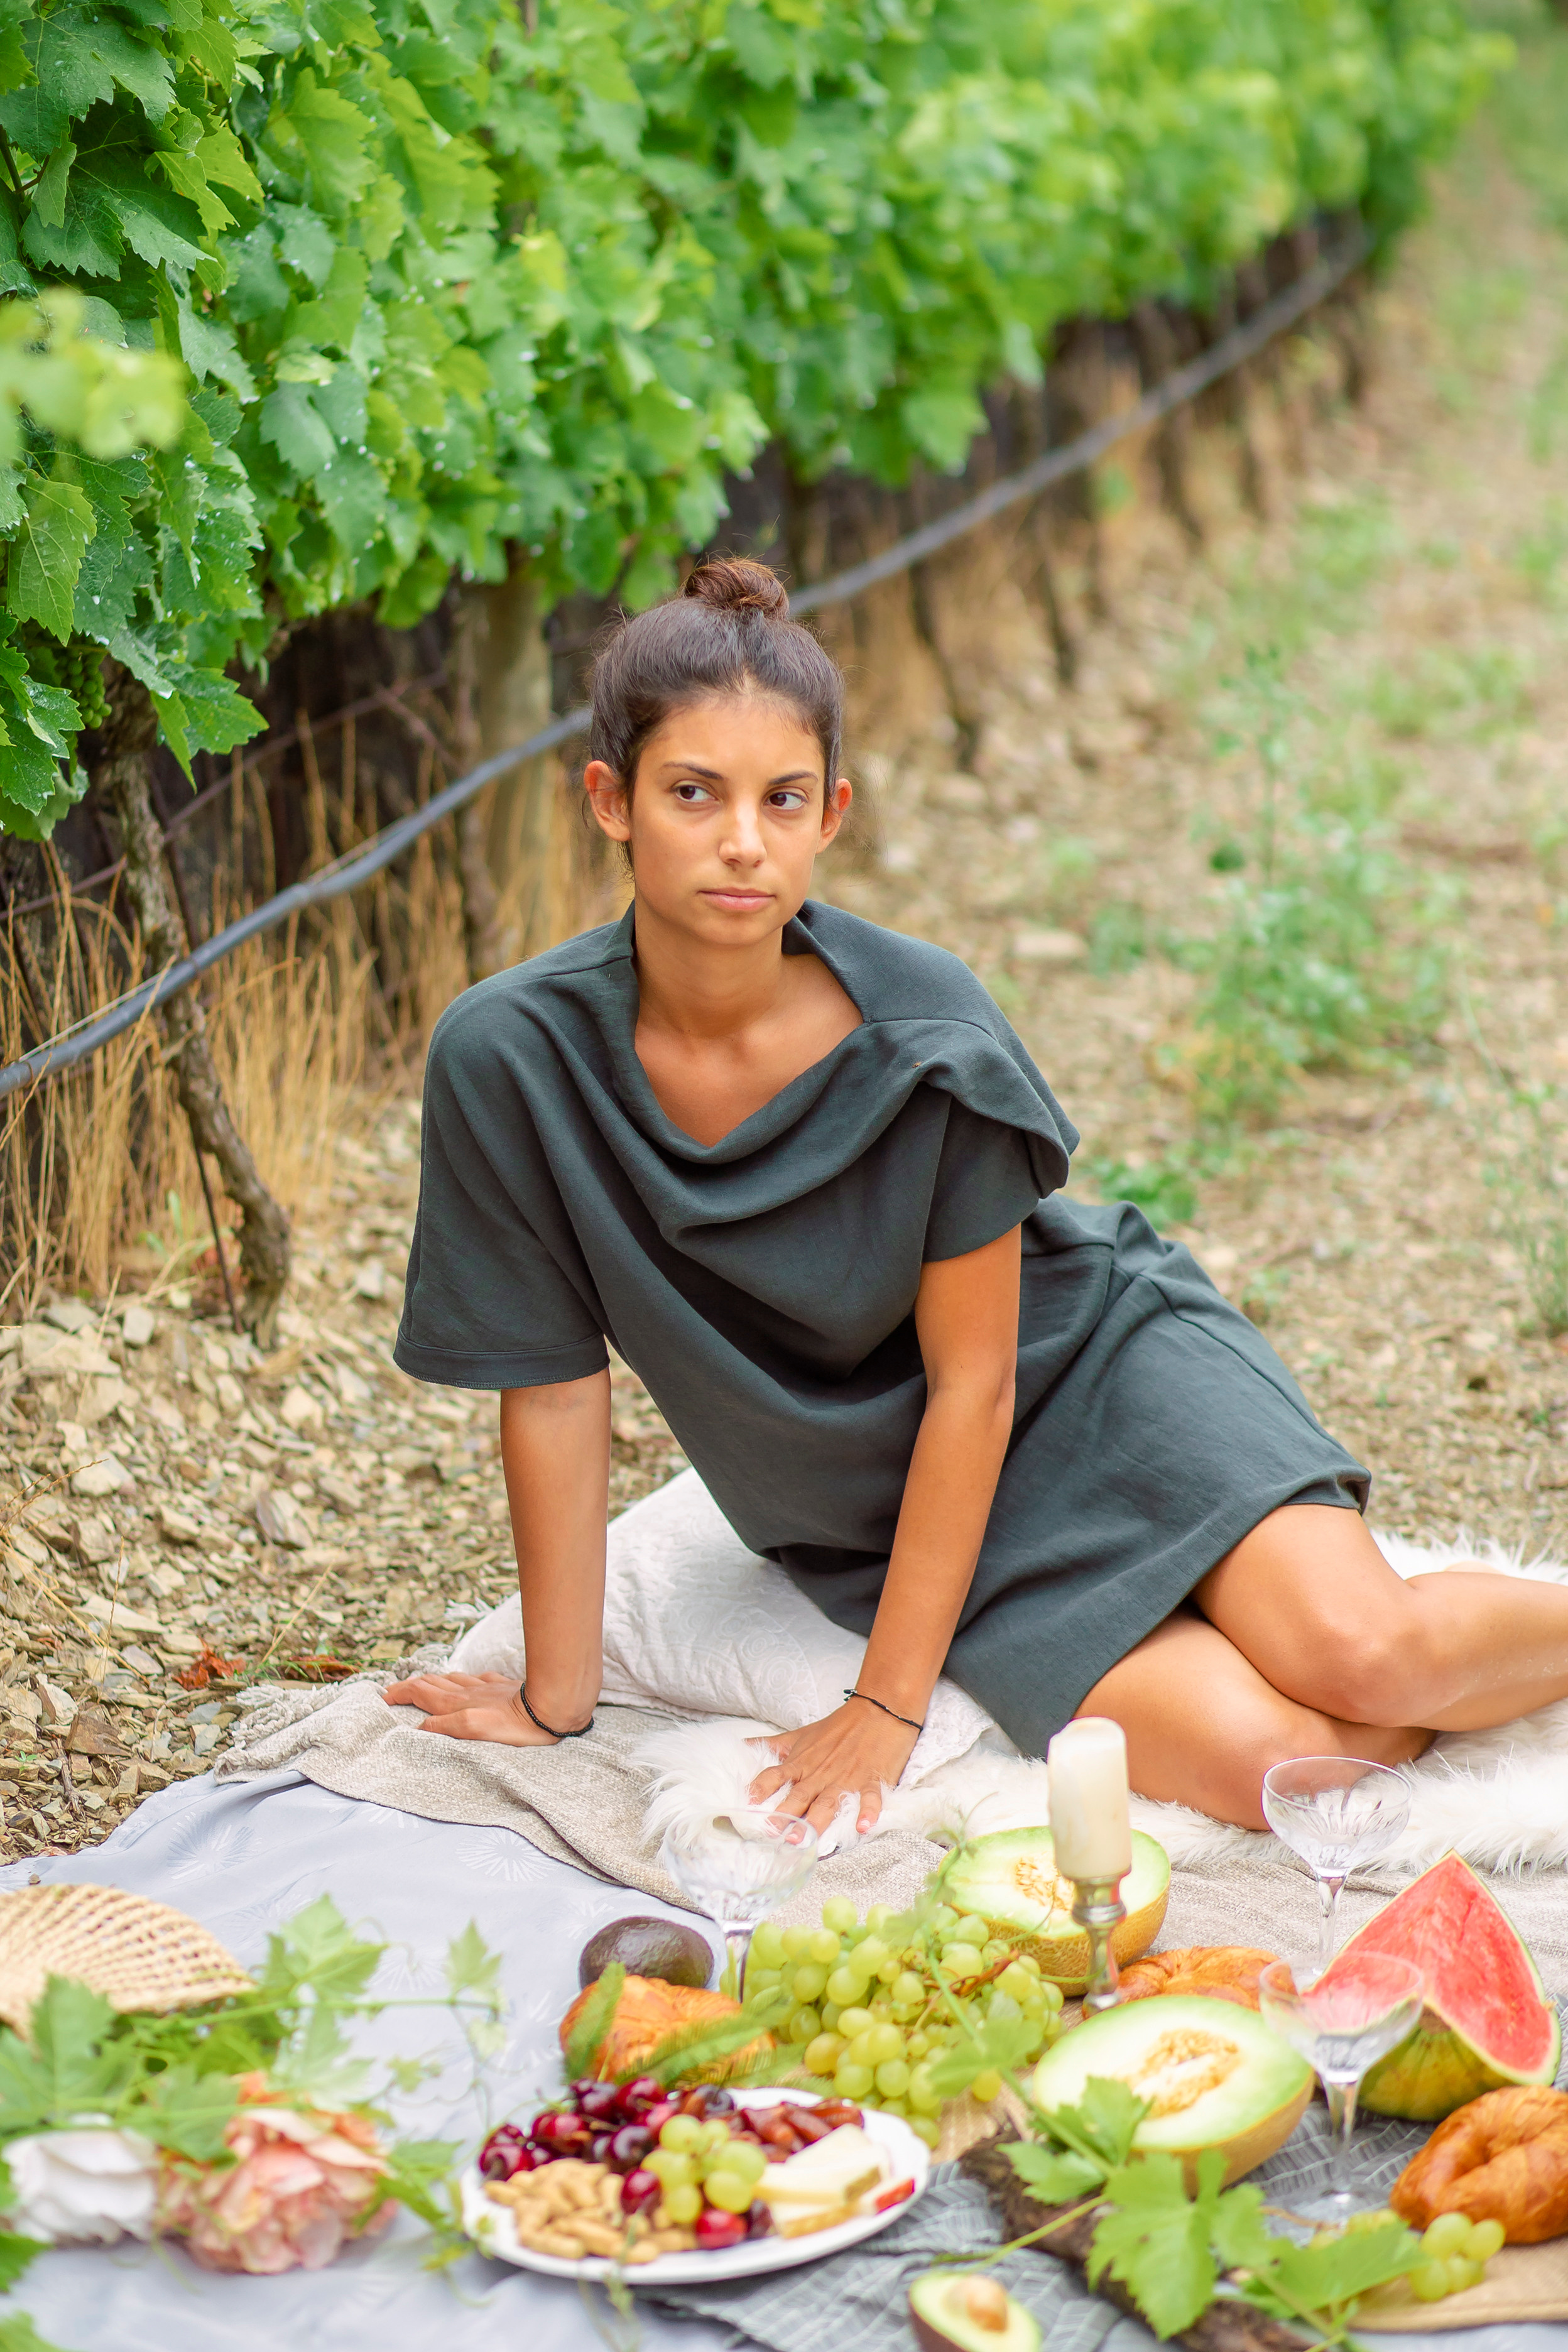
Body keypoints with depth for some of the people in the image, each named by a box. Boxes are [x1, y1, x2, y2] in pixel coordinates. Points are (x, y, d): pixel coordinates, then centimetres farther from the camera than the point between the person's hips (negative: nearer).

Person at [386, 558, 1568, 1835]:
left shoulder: (925, 1024, -23)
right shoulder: (512, 1059, -20)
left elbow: (974, 1380, -15)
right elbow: (555, 1389, -11)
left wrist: (887, 1704, -14)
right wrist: (556, 1700, -3)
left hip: (1091, 1357, 0)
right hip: (877, 1508, 1)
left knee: (1360, 1656, -24)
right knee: (1264, 1765, -22)